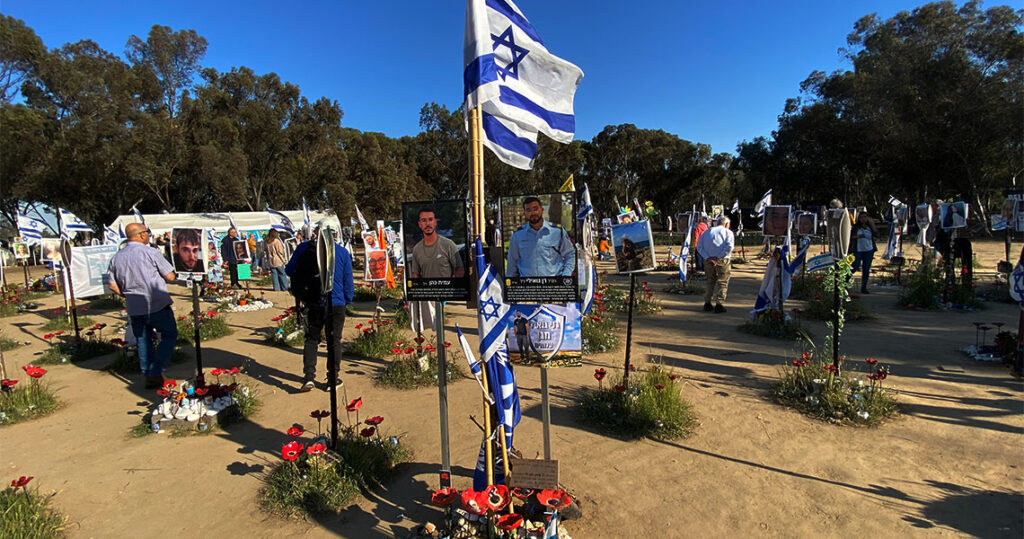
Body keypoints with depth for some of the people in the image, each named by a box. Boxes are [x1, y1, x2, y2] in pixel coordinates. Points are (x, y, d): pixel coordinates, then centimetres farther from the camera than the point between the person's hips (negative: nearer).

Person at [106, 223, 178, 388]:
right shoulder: (150, 252, -11)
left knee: (143, 341, 17)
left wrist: (128, 296, 22)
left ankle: (148, 376, 21)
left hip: (134, 309, 5)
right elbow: (170, 277, -10)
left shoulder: (116, 258, 6)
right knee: (169, 336, 9)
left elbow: (113, 286, 9)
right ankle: (155, 373, 1)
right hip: (158, 306, -5)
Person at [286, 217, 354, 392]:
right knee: (334, 341, 11)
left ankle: (308, 377, 7)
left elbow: (288, 271, 8)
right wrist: (348, 299, 16)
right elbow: (348, 281, 0)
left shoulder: (304, 248, -4)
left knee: (311, 339, 16)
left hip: (312, 305, 1)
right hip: (336, 304, -1)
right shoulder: (342, 252, -6)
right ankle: (332, 379, 16)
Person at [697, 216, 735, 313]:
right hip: (722, 260, -4)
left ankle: (707, 303, 15)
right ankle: (718, 304, -2)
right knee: (722, 282, 4)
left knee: (711, 281, 18)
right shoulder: (728, 232, 5)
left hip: (708, 260, 4)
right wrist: (719, 257, -12)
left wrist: (708, 257, -5)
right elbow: (729, 246, -12)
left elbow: (699, 247, 5)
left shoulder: (707, 232, 17)